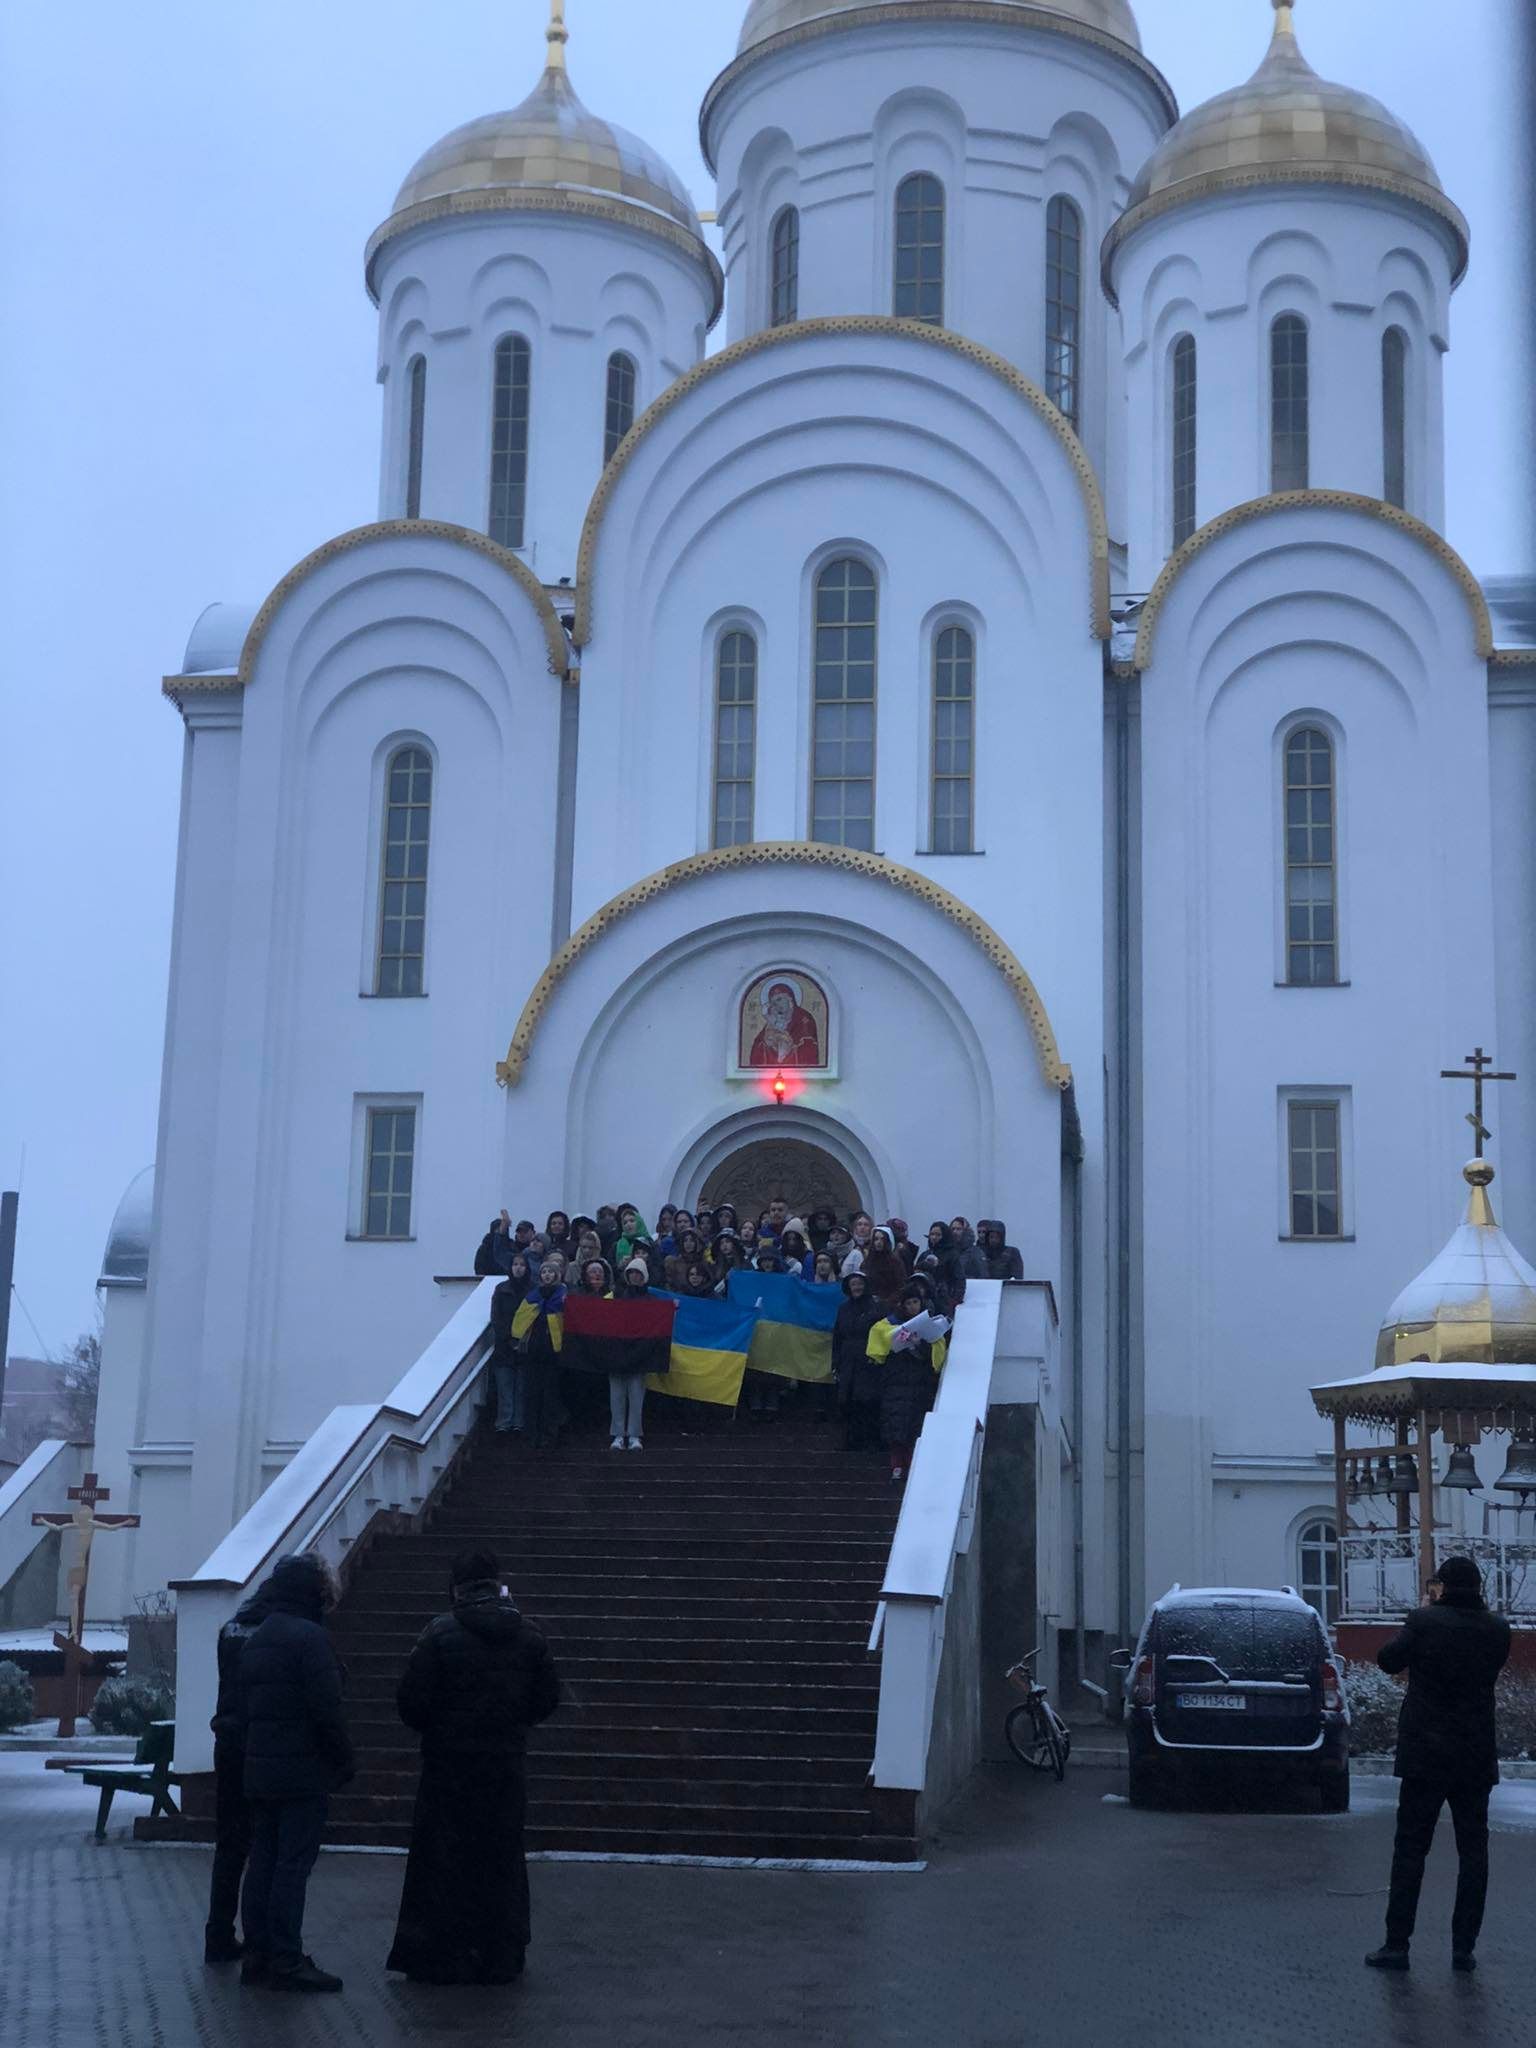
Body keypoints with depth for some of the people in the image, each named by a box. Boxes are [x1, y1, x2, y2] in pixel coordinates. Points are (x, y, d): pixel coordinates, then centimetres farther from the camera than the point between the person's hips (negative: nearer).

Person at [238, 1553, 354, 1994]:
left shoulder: (253, 1642, 14)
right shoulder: (309, 1637, -14)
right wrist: (345, 1760, -9)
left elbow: (243, 1710, 17)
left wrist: (256, 1750, 19)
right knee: (293, 1866, -5)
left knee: (262, 1862, 12)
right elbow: (327, 1709, -18)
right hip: (303, 1772, -8)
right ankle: (286, 1960, -4)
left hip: (259, 1771, 8)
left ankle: (257, 1954, 17)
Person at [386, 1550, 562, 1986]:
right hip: (507, 1767, 3)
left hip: (448, 1766, -3)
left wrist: (434, 1730, 7)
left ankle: (441, 1960, 10)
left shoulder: (440, 1635, -12)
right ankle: (500, 1958, 17)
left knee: (443, 1861, 7)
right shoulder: (528, 1638, -1)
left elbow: (411, 1702, -13)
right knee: (502, 1861, 13)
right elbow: (547, 1700, 2)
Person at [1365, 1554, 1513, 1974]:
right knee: (1473, 1852, 10)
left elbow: (1387, 1659, 0)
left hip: (1426, 1756, -3)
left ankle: (1397, 1944, 4)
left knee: (1410, 1849, 3)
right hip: (1477, 1759, 3)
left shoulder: (1425, 1622, -13)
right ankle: (1464, 1947, 10)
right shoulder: (1497, 1629, -2)